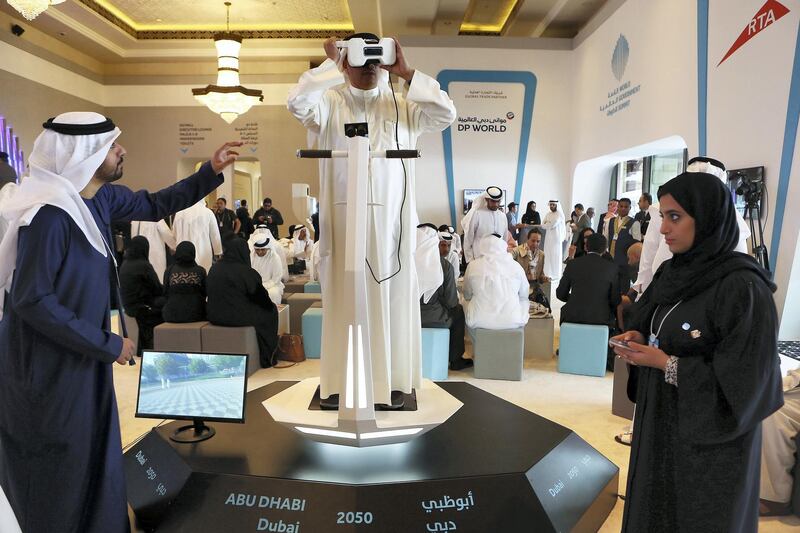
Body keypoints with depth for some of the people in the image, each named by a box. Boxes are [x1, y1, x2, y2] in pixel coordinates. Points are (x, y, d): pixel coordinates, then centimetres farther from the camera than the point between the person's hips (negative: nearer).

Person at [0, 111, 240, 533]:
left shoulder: (101, 199, -1)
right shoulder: (48, 214, -25)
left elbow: (157, 205, 14)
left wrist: (211, 171, 4)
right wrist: (106, 344, -20)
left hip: (84, 355, 8)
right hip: (48, 364, -8)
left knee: (92, 455, 21)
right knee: (56, 470, 10)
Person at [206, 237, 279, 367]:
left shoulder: (214, 268, 4)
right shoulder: (246, 271, -16)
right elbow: (261, 297, -8)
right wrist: (269, 305, 15)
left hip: (214, 316, 7)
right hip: (237, 317, -7)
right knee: (270, 311, 18)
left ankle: (265, 357, 30)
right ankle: (266, 359, 23)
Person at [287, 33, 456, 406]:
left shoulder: (403, 106, 11)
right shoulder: (329, 103, 6)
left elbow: (447, 114, -3)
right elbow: (296, 103, -13)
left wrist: (405, 73, -4)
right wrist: (331, 65, -7)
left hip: (392, 220, 2)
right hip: (343, 219, -1)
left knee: (392, 298, 5)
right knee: (345, 299, 3)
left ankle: (391, 381, 16)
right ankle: (342, 382, 13)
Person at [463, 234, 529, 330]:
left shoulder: (473, 266, -3)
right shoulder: (516, 266, -3)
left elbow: (467, 296, 9)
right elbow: (524, 295, 11)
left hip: (480, 321, 0)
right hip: (512, 322, 1)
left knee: (466, 301, 29)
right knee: (524, 301, 30)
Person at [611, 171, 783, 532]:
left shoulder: (743, 287, -22)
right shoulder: (672, 272, 2)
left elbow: (744, 381, -22)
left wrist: (665, 363, -22)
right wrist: (638, 338, -6)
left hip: (710, 439, -7)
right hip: (660, 422, 7)